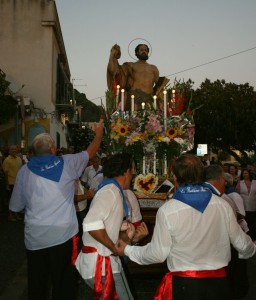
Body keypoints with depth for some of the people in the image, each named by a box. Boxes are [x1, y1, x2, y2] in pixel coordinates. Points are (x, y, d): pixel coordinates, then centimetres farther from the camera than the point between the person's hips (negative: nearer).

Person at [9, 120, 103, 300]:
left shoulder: (24, 171, 0)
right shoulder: (67, 163, -4)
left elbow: (15, 206, 9)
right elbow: (91, 151, 13)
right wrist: (99, 132, 31)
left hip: (35, 240, 2)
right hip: (63, 236, -2)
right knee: (64, 285, 11)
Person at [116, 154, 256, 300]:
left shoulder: (167, 211, -16)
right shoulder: (222, 205, -6)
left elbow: (158, 254, -9)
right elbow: (241, 243, 5)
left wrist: (128, 250, 7)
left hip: (184, 284, -3)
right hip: (218, 282, 3)